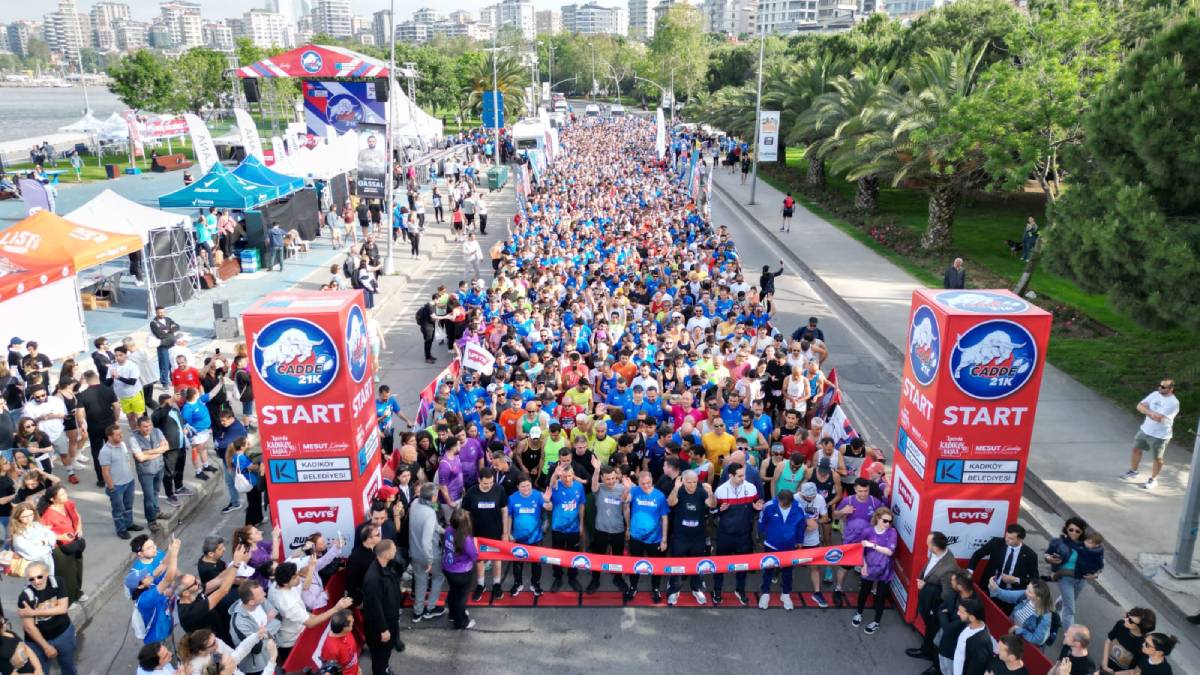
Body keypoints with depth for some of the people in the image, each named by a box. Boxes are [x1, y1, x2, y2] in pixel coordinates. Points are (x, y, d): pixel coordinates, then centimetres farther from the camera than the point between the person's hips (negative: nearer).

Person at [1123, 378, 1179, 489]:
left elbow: (1158, 418, -28)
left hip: (1160, 435, -6)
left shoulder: (1173, 403, -22)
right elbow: (1140, 406, -4)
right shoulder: (1155, 394, -1)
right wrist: (1151, 412, -22)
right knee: (1136, 450, 17)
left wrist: (1148, 411, -13)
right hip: (1144, 430, 7)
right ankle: (1133, 471, 36)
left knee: (1157, 458, 8)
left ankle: (1153, 479, 25)